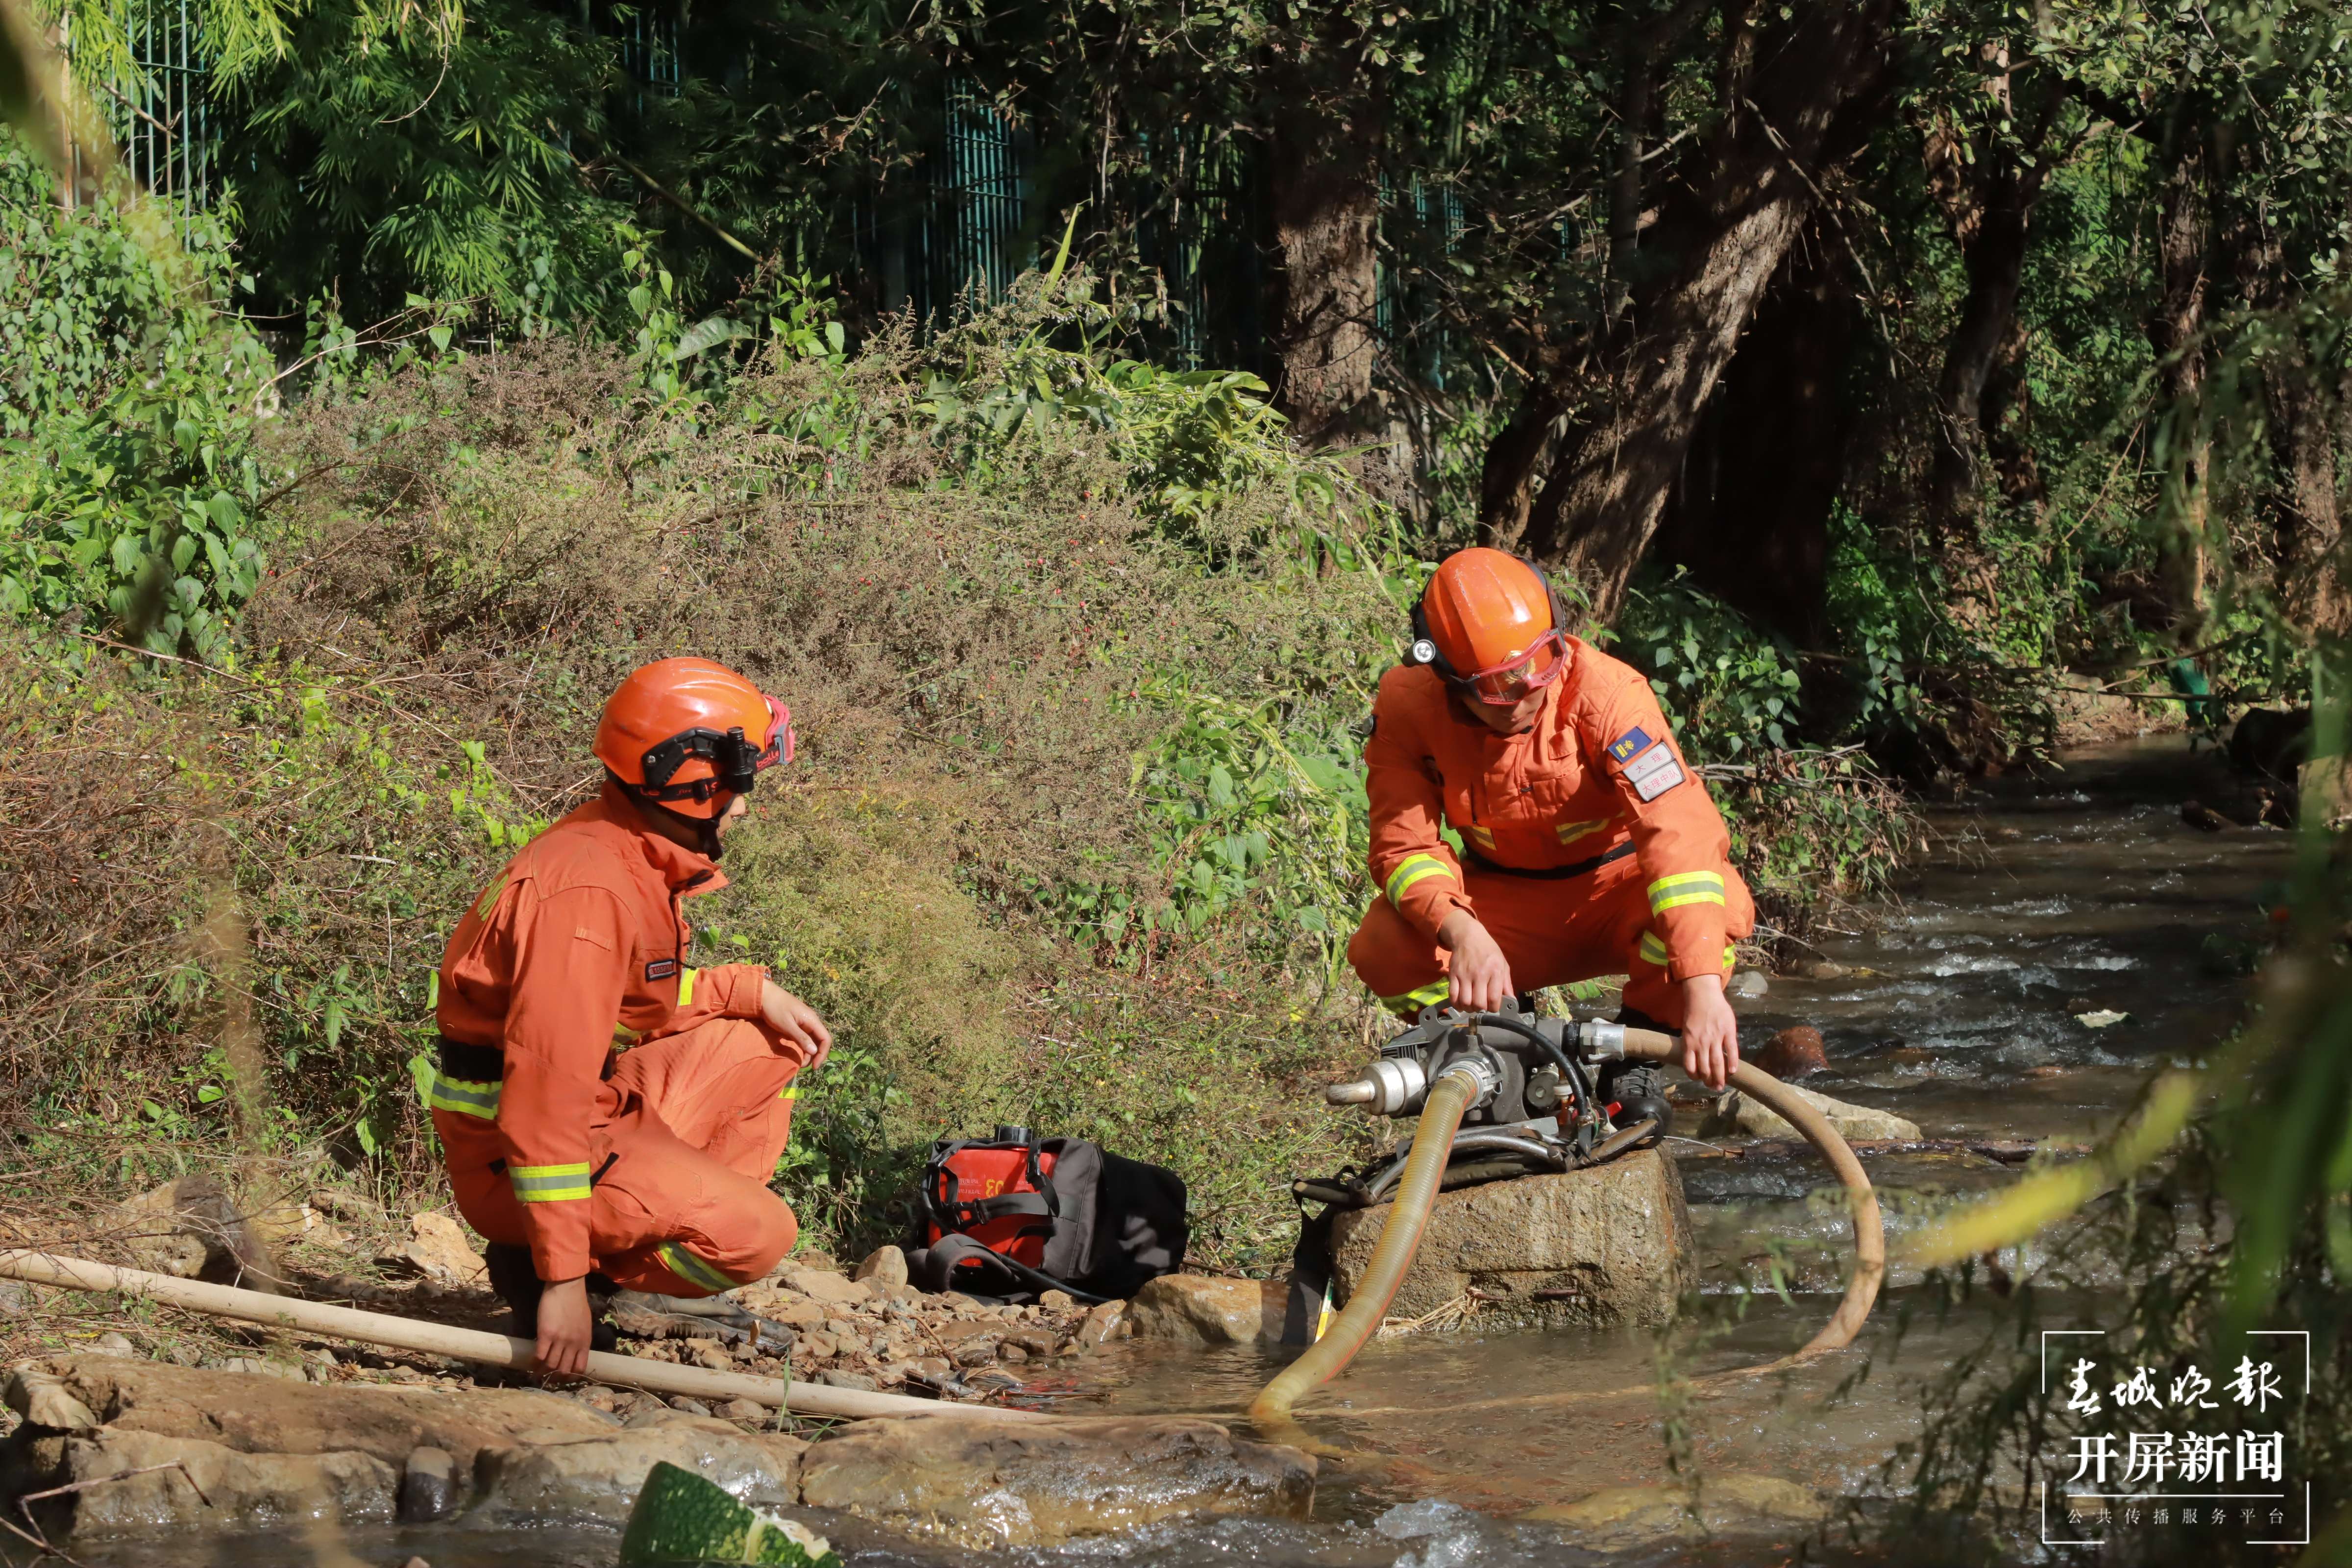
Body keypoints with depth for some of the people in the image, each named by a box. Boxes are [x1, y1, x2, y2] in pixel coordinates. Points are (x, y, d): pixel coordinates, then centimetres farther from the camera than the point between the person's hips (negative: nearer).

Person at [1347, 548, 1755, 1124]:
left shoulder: (1603, 692, -29)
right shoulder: (1407, 705, -18)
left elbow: (1680, 832, -38)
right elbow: (1405, 845, -20)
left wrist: (1703, 987, -50)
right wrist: (1461, 931, -43)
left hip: (1613, 888, -2)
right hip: (1506, 910, 2)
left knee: (1723, 904, -35)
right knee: (1385, 948, -27)